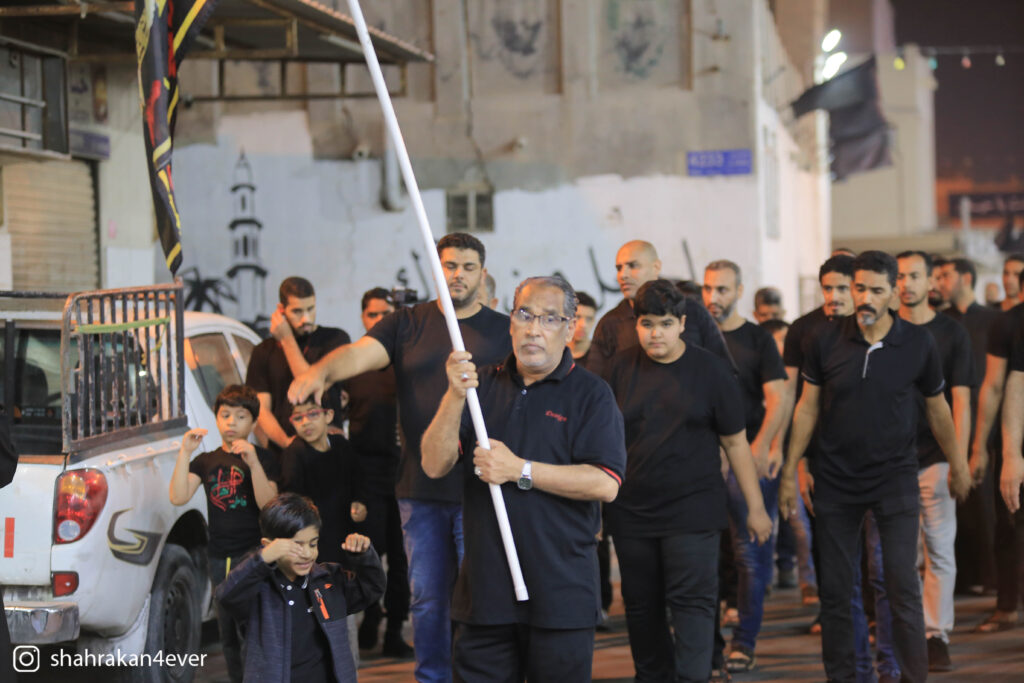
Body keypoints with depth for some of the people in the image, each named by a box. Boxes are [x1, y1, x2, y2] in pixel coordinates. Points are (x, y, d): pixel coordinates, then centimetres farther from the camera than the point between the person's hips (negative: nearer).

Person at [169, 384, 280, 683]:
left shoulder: (263, 459, 0)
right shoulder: (206, 461, 10)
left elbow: (268, 504, -15)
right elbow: (178, 497, -4)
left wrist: (253, 462, -27)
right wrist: (185, 453, -13)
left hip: (254, 555, -5)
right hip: (220, 557, 5)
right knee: (228, 634, 11)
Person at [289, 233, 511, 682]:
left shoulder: (503, 331, 4)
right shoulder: (408, 324, 8)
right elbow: (361, 353, -9)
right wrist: (321, 371, -30)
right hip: (419, 490, 2)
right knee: (427, 597, 9)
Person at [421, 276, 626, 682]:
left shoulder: (590, 395, -1)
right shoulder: (482, 385, 11)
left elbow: (605, 484, -14)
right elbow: (434, 465, 0)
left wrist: (521, 471, -15)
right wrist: (455, 397, -15)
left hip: (561, 593, -3)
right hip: (484, 586, 3)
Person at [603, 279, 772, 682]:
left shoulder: (711, 371, -1)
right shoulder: (622, 368, 5)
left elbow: (735, 442, 2)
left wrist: (755, 508, 2)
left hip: (692, 510, -3)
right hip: (631, 511, 3)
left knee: (693, 602, -10)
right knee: (641, 607, 9)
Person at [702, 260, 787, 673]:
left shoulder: (758, 340, 4)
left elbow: (776, 401, -3)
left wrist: (760, 447, -18)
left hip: (748, 458, -2)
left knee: (751, 554, -3)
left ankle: (744, 642, 4)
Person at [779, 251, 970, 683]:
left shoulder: (918, 344, -6)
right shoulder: (827, 341, -4)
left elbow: (937, 409, 8)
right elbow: (808, 408, 5)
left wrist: (958, 468, 17)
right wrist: (789, 473, 5)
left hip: (895, 478, -1)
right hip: (836, 481, 2)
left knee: (903, 586, -10)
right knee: (834, 589, 5)